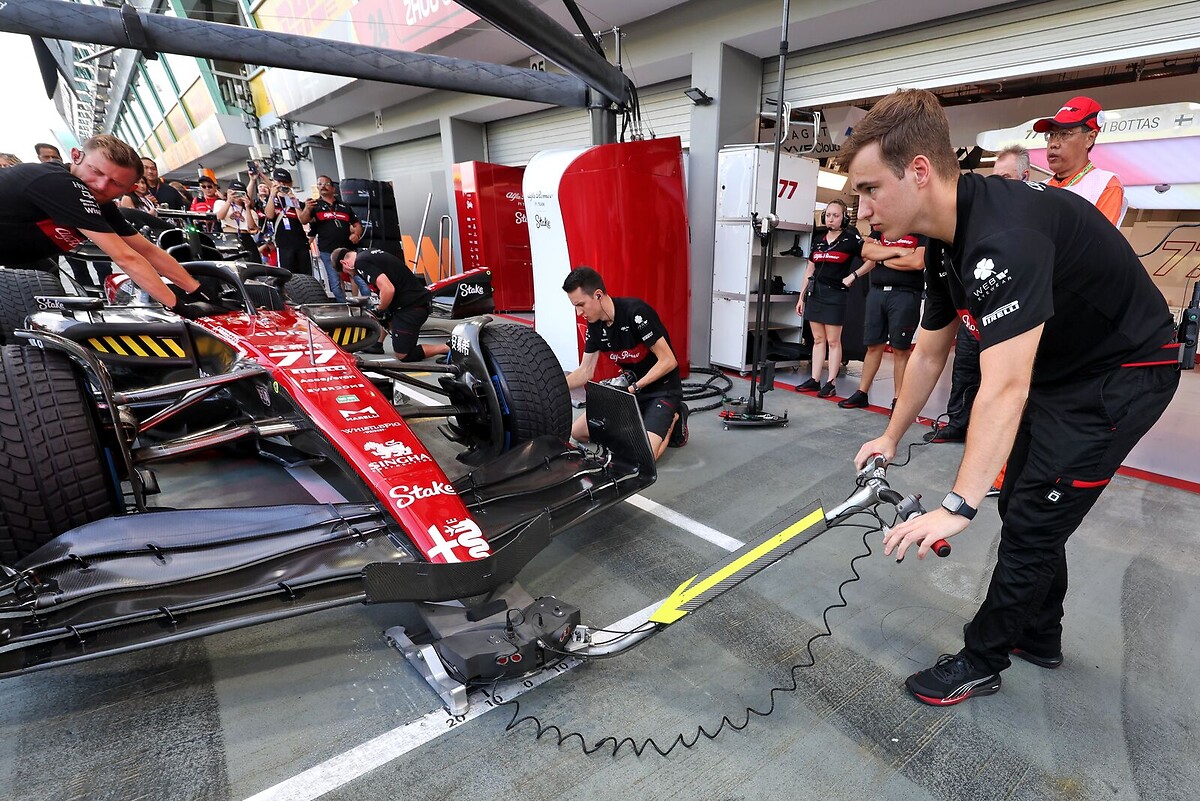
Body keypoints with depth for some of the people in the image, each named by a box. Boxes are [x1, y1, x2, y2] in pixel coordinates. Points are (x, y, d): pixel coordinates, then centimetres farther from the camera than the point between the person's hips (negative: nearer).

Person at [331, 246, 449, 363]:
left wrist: (380, 311, -6)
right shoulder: (368, 253, 18)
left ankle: (447, 348, -7)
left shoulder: (361, 262, -12)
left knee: (403, 355, -3)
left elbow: (388, 290, -23)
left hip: (412, 306, -10)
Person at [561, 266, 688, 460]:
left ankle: (673, 419, 5)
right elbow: (585, 371, 3)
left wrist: (635, 387, -27)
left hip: (663, 389, -7)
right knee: (577, 431, 1)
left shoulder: (635, 312, -25)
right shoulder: (595, 325, -3)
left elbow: (668, 361, -23)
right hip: (630, 388, 7)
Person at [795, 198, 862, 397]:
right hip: (815, 292, 5)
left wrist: (852, 276, -11)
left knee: (833, 341, -1)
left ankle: (831, 383, 3)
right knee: (818, 339, 9)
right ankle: (814, 380, 13)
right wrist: (801, 297, 14)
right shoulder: (818, 240, 12)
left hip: (835, 294, -5)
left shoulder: (850, 240, -3)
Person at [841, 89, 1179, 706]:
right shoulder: (947, 244, -4)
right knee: (1023, 504, 15)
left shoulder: (1005, 235, -35)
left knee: (1032, 520, -5)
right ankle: (1038, 634, 35)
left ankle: (980, 662, 14)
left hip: (1123, 372, -9)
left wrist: (957, 507, -41)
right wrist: (891, 437, 10)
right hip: (1057, 370, 9)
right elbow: (929, 353, 5)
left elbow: (1004, 389, -40)